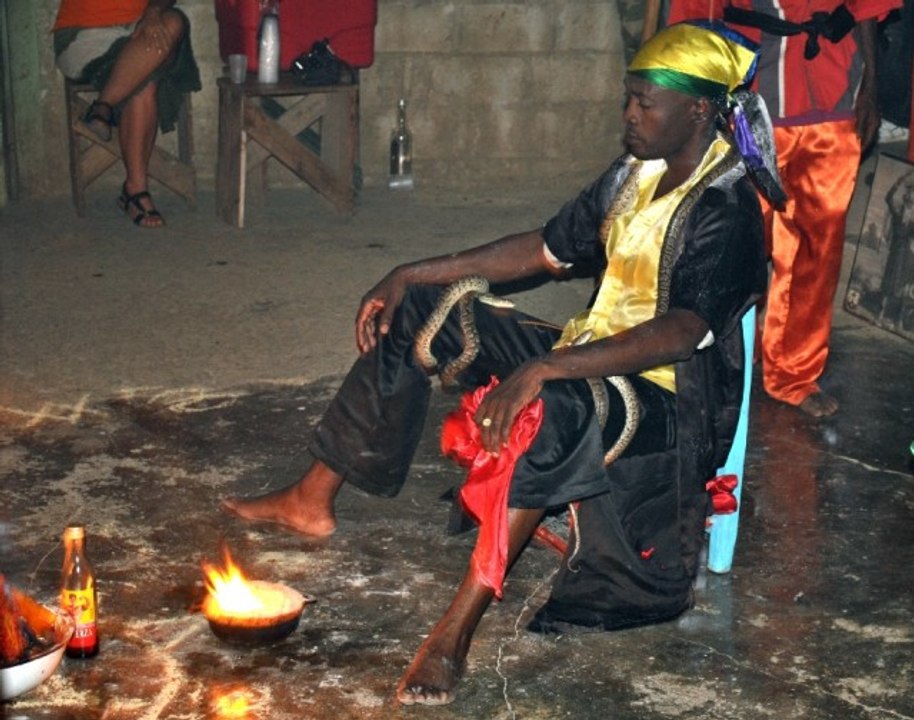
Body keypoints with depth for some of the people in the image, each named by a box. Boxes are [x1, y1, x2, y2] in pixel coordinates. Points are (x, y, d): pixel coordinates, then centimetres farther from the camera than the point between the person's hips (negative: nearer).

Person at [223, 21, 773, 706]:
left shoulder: (726, 211, -18)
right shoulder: (632, 176, 8)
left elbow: (680, 333, -32)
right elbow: (545, 249, 15)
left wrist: (542, 370, -41)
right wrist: (413, 274, 9)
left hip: (670, 400, -9)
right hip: (591, 361, 9)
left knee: (550, 410, -44)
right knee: (414, 311, 7)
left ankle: (457, 630, -40)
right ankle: (313, 501, 11)